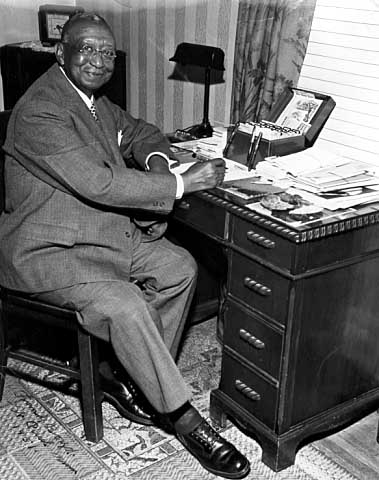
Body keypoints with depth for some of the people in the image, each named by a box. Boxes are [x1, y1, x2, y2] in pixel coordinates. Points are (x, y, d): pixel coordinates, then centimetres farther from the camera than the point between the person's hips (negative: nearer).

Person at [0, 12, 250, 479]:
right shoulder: (39, 112, -21)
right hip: (45, 252, -10)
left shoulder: (93, 99, 9)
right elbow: (98, 184, -28)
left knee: (179, 267, -1)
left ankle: (135, 380, 7)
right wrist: (180, 184, -22)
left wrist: (156, 160, -3)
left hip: (102, 234, 10)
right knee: (124, 304, -28)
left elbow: (141, 133, 23)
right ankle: (181, 416, -9)